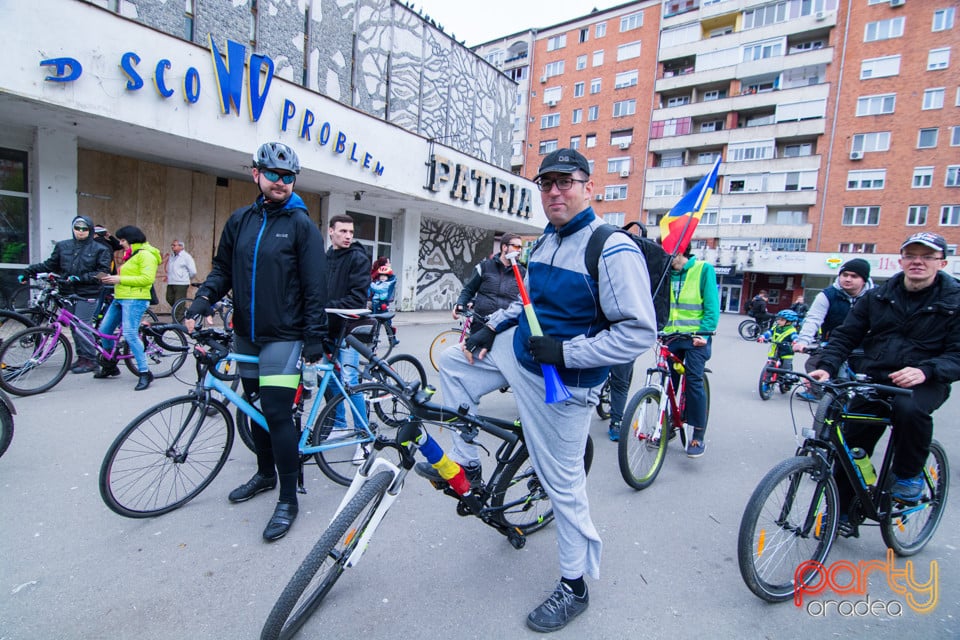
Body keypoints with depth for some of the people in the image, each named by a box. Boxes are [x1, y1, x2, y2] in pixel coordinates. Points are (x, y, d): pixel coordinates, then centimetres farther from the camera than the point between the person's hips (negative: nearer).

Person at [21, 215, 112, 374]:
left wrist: (81, 278, -14)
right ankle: (82, 357, 17)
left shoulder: (100, 250, -1)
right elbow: (50, 265, 19)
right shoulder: (62, 246, 12)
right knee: (74, 327, 8)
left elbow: (103, 273, -7)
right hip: (69, 293, 5)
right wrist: (28, 271, 12)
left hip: (87, 295, -5)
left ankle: (90, 360, -1)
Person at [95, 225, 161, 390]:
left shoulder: (146, 254, -10)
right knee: (104, 330, 15)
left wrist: (120, 279, -18)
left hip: (135, 299, -11)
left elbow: (147, 279, -20)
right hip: (120, 298, 11)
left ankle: (145, 373, -11)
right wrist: (113, 279, 5)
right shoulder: (131, 254, 22)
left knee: (130, 335, -17)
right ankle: (109, 366, 31)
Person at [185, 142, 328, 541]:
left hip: (283, 336, -6)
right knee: (257, 409, 16)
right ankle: (265, 474, 36)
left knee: (278, 413, -8)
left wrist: (314, 339, -13)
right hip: (246, 335, 6)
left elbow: (315, 286, -9)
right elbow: (223, 269, 14)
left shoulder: (301, 224, -6)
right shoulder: (240, 220, 9)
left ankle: (288, 499, 6)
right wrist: (201, 302, -5)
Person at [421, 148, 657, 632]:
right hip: (518, 352, 9)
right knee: (452, 361, 13)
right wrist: (492, 327, 7)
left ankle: (574, 587, 30)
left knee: (563, 485, 4)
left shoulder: (613, 250, -20)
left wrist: (565, 352, -25)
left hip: (562, 380, -8)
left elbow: (640, 332, -23)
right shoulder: (547, 240, 7)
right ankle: (464, 465, 23)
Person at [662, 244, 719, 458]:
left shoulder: (703, 269, -4)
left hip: (696, 337, -4)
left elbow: (712, 305, -7)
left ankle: (698, 436, 3)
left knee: (694, 381, -8)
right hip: (671, 335, 4)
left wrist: (704, 333, -16)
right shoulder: (667, 272, 8)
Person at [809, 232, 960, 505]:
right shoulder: (877, 296, 6)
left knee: (909, 408, -37)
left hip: (923, 383, -2)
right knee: (850, 450, -2)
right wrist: (826, 367, -13)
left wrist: (925, 371, -29)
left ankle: (909, 474, -8)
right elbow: (845, 335, 4)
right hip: (872, 380, 3)